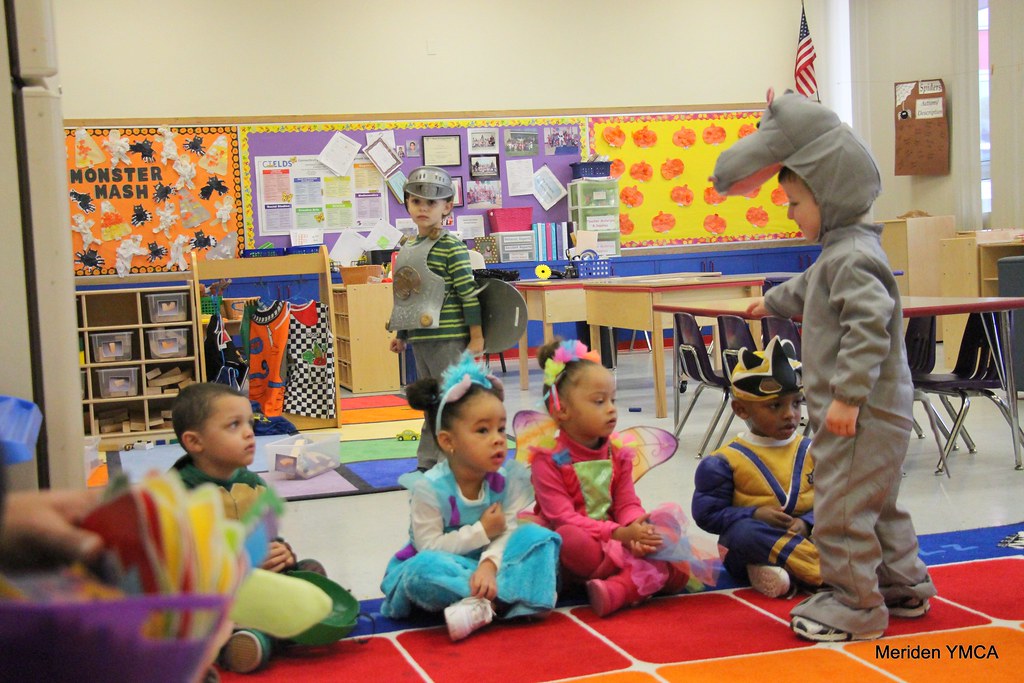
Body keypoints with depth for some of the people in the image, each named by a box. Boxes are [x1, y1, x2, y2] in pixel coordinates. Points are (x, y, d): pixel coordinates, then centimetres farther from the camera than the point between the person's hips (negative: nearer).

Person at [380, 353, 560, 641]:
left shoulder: (507, 477, -7)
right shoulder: (429, 488, -19)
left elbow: (506, 531, -13)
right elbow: (429, 546, -19)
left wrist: (490, 563, -33)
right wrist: (482, 532, -19)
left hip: (487, 562, 4)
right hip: (447, 565, -4)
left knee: (538, 536, -18)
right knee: (423, 567, -37)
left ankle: (481, 603, -32)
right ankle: (496, 595, -27)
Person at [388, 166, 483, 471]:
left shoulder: (452, 246, -11)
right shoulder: (407, 248, 12)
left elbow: (468, 293, -13)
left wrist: (477, 335, -14)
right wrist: (401, 335, 22)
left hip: (447, 339, -8)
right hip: (419, 338, 8)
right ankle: (428, 462, 22)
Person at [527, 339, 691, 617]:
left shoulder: (618, 453, 7)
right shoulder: (548, 460, -10)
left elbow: (628, 504, 3)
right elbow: (563, 518, -19)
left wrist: (637, 528, -23)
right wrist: (620, 534, -29)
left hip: (614, 542, 5)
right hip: (575, 554, -5)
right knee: (570, 538, -38)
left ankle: (618, 589, -40)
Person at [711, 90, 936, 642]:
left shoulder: (852, 257, -20)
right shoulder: (840, 253, 14)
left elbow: (870, 327, -30)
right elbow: (809, 289, 35)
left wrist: (847, 396, -31)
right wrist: (774, 302, 52)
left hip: (863, 414, -11)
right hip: (869, 412, 11)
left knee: (841, 508, -5)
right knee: (876, 504, 21)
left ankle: (856, 607, 5)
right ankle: (903, 585, 33)